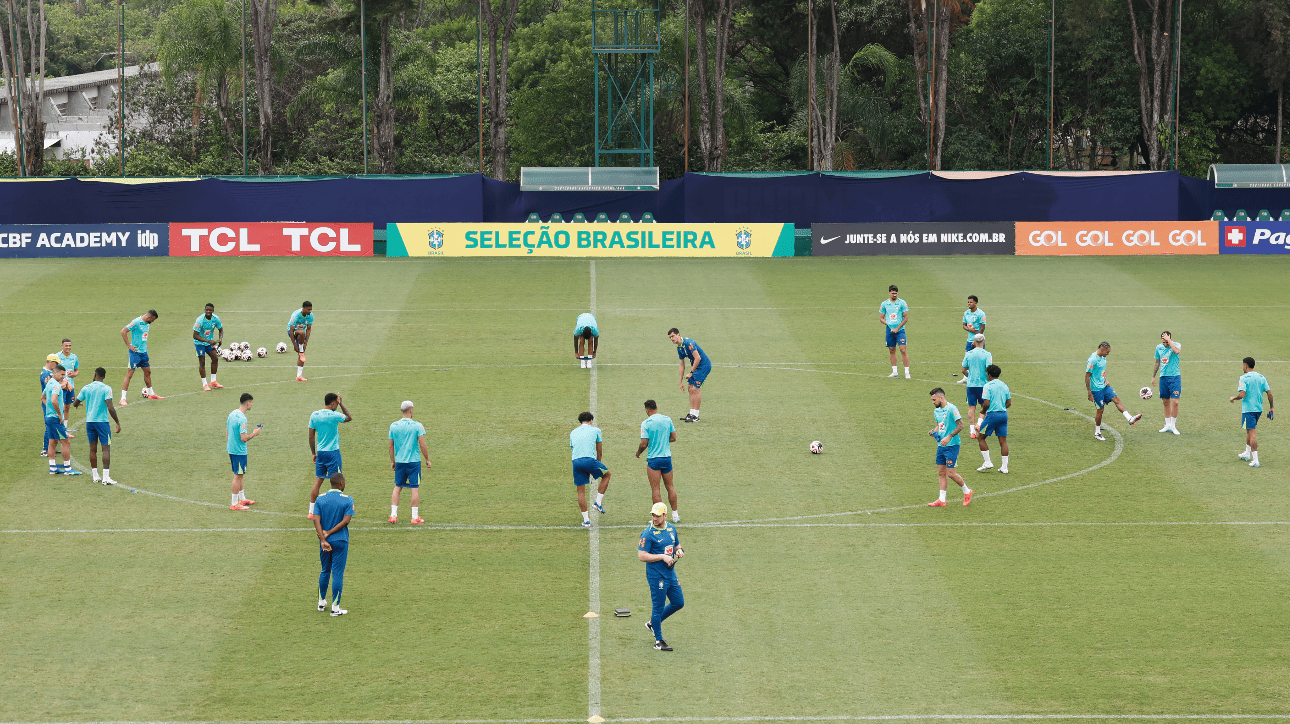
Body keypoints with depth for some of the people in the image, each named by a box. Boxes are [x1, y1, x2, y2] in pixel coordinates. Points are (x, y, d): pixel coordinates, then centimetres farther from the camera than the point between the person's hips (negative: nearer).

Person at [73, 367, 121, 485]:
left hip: (89, 421, 4)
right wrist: (117, 423, -10)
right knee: (106, 449, -2)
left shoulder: (86, 388, 3)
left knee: (93, 449, 11)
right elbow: (110, 408, -17)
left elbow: (75, 403, 15)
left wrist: (77, 403, 40)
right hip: (102, 421, -4)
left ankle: (95, 476, 15)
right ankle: (106, 477, -11)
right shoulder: (106, 389, -9)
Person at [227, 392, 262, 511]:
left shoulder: (232, 414, 6)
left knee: (239, 475, 20)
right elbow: (244, 438, -25)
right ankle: (234, 504, 4)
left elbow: (227, 433, 15)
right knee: (238, 476, -1)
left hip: (231, 449, 9)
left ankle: (242, 499, 33)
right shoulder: (242, 418, -23)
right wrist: (254, 434, -9)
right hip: (239, 451, -9)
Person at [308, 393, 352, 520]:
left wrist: (313, 453, 16)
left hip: (320, 452, 5)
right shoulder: (334, 416, -13)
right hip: (333, 452, -5)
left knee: (317, 481, 9)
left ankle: (311, 511, 10)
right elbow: (349, 418, 6)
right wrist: (342, 405, 6)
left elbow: (311, 436, 7)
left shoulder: (314, 415, 2)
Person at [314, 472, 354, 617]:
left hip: (324, 541, 3)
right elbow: (346, 520, -14)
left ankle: (321, 602, 28)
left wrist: (323, 539, -11)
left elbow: (317, 520, -7)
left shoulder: (320, 499, 1)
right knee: (338, 574, 1)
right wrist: (329, 534, -10)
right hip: (340, 541, -3)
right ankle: (335, 607, 2)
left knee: (325, 571, 19)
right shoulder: (347, 500, -7)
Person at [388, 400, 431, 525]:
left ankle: (393, 515, 11)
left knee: (397, 487, 14)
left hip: (399, 462, 4)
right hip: (414, 461, -4)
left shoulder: (393, 426, 1)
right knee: (415, 488, 3)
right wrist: (427, 459, 2)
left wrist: (392, 461, 17)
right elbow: (422, 445, -10)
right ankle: (415, 517, 5)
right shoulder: (417, 426, -10)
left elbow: (391, 446, 7)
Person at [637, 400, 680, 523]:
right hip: (667, 457, 4)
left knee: (655, 490, 1)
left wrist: (638, 452, 6)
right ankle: (675, 515, 20)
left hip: (653, 459, -4)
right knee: (670, 486, 15)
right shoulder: (667, 419, 1)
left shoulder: (646, 424, -12)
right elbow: (673, 438, 7)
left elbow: (644, 444, -13)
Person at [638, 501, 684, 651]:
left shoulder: (671, 529, 7)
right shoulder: (648, 534, -15)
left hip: (671, 573, 7)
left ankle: (653, 624, 32)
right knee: (658, 607, 0)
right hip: (656, 576, -7)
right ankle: (658, 641, 11)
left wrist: (679, 551, -1)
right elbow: (642, 556, -19)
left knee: (678, 603, 14)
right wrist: (662, 557, -22)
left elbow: (677, 545, 23)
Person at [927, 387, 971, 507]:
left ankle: (967, 491, 15)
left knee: (951, 473, -7)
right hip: (941, 445, 8)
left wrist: (949, 437, -21)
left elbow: (960, 425, -16)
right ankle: (942, 500, 10)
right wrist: (934, 431, 3)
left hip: (951, 445, -8)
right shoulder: (936, 411, 12)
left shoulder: (951, 409, -14)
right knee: (941, 472, 7)